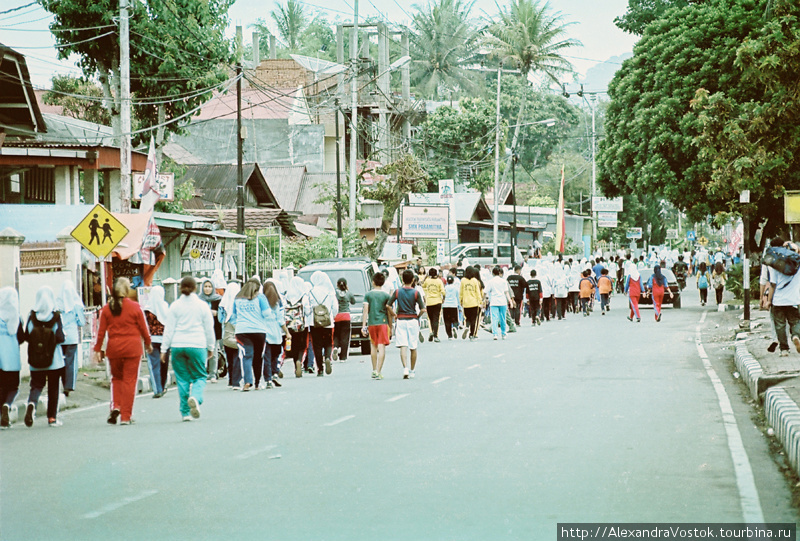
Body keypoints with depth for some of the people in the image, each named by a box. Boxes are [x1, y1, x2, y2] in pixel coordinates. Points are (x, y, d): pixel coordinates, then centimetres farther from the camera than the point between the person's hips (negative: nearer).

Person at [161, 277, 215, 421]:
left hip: (177, 346, 1)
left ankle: (185, 412, 6)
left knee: (182, 378, 7)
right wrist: (211, 347, 17)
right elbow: (209, 328, 6)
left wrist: (165, 348, 7)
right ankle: (195, 398, -23)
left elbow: (169, 328, 2)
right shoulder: (202, 305, 1)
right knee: (200, 376, 8)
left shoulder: (175, 306, 1)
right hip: (197, 346, -1)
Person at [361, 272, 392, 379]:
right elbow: (389, 312, 3)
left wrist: (363, 325, -2)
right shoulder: (386, 295, 1)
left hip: (371, 323, 2)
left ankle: (374, 370, 23)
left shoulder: (368, 294, 2)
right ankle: (379, 372, -14)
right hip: (383, 322, -2)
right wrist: (391, 327, 10)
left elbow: (365, 311, -3)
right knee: (381, 347, -5)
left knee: (373, 346, 17)